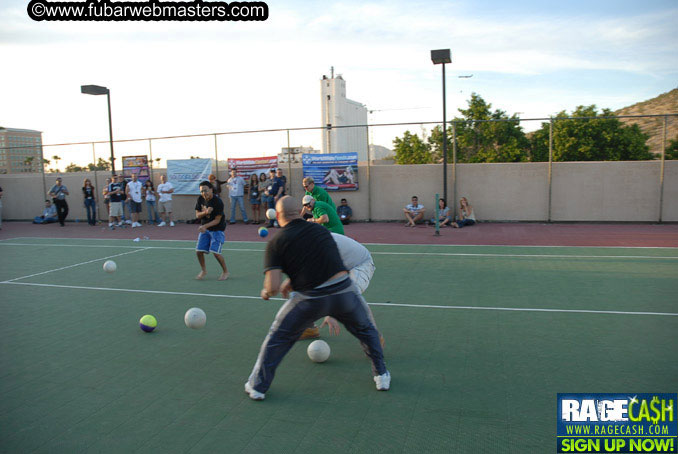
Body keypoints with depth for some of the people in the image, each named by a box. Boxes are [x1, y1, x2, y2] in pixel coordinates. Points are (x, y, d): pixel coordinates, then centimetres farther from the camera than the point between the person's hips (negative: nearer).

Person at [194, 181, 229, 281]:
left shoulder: (218, 202, -21)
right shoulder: (200, 199, -4)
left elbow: (217, 220, -19)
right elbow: (197, 215, -1)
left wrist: (205, 226, -29)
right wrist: (205, 212, -22)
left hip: (217, 229, -5)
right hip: (204, 229, 5)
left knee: (215, 252, -15)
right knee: (199, 251, 0)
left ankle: (225, 271, 8)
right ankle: (203, 271, 24)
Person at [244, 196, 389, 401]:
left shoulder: (276, 243, 0)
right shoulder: (320, 230, 13)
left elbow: (273, 287, -7)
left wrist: (265, 293, 16)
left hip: (311, 299, -2)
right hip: (344, 290, 3)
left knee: (277, 337, 21)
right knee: (366, 330, 29)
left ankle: (257, 386, 29)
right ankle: (382, 376, 37)